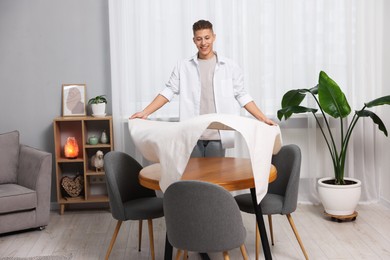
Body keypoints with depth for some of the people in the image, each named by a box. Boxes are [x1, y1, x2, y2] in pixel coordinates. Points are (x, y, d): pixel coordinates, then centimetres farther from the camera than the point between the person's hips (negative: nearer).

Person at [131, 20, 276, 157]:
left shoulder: (229, 66, 4)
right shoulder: (183, 66, 5)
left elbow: (241, 95, 6)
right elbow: (169, 92, 4)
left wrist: (262, 118, -1)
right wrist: (145, 112, -6)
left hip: (217, 134, 0)